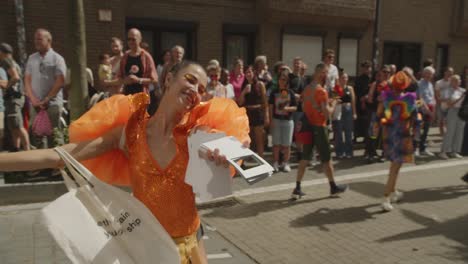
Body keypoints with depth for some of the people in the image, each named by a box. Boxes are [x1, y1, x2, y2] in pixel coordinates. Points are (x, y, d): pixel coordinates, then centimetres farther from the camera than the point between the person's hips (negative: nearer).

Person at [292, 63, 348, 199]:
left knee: (305, 157, 9)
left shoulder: (307, 89, 8)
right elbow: (327, 113, -21)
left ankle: (297, 188, 7)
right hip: (319, 127, -7)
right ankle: (334, 187, 22)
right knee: (326, 158, 7)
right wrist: (333, 104, -1)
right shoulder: (321, 91, -17)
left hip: (308, 126, 7)